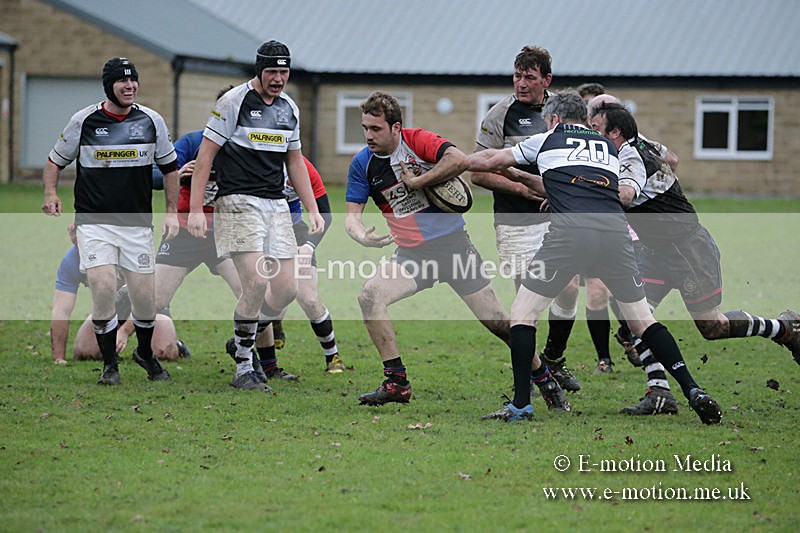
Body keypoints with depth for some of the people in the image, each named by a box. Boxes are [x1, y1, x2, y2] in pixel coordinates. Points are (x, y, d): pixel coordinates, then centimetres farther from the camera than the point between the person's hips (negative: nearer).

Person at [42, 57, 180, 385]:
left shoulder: (151, 121, 4)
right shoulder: (84, 121, -2)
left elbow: (169, 167, 16)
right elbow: (55, 161, 10)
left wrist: (172, 212, 9)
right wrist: (51, 194, -7)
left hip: (137, 223, 2)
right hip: (93, 221, -2)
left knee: (144, 298, 0)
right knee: (103, 289, -18)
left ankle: (146, 354, 29)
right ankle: (109, 364, 0)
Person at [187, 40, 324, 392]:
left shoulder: (289, 109, 13)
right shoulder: (234, 102, -7)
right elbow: (206, 154, -6)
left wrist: (312, 209, 17)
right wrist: (195, 209, -11)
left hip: (276, 205, 7)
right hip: (238, 202, -7)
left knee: (287, 289, -1)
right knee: (256, 283, -18)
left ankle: (243, 342, 22)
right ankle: (243, 370, -8)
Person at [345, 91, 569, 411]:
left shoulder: (416, 141, -12)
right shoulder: (362, 164, -1)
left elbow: (459, 160, -27)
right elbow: (352, 214, -1)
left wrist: (416, 183, -21)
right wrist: (362, 235, -24)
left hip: (454, 243, -3)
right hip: (411, 253, 3)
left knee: (497, 321, -3)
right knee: (369, 296, -22)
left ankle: (543, 377, 19)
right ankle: (396, 382, -14)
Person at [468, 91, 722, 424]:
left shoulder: (547, 141, 20)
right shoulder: (607, 146, 29)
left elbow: (488, 161, 27)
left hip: (570, 232, -3)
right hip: (615, 231, 3)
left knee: (522, 311, 9)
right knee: (641, 318, 14)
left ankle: (521, 404, 1)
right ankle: (693, 392, 3)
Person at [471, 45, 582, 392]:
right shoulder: (501, 114, -8)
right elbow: (478, 173, -9)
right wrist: (525, 188, -16)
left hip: (557, 217, 5)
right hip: (517, 222, -5)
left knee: (569, 288, 4)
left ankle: (554, 359, 26)